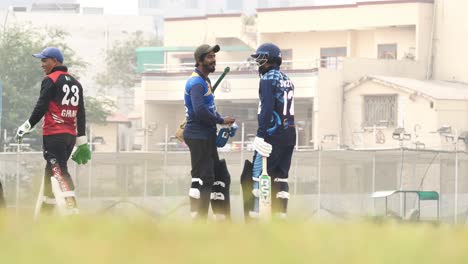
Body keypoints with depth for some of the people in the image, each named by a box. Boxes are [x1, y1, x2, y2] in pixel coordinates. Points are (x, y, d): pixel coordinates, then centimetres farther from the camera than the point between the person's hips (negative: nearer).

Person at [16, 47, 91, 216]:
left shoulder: (51, 80, -5)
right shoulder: (75, 83, 17)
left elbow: (41, 108, -12)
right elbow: (81, 113, 16)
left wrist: (26, 127, -3)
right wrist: (82, 142, 17)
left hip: (54, 134, -8)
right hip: (71, 135, 8)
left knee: (59, 173, -14)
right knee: (51, 172, 15)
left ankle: (71, 212, -27)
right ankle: (44, 214, 18)